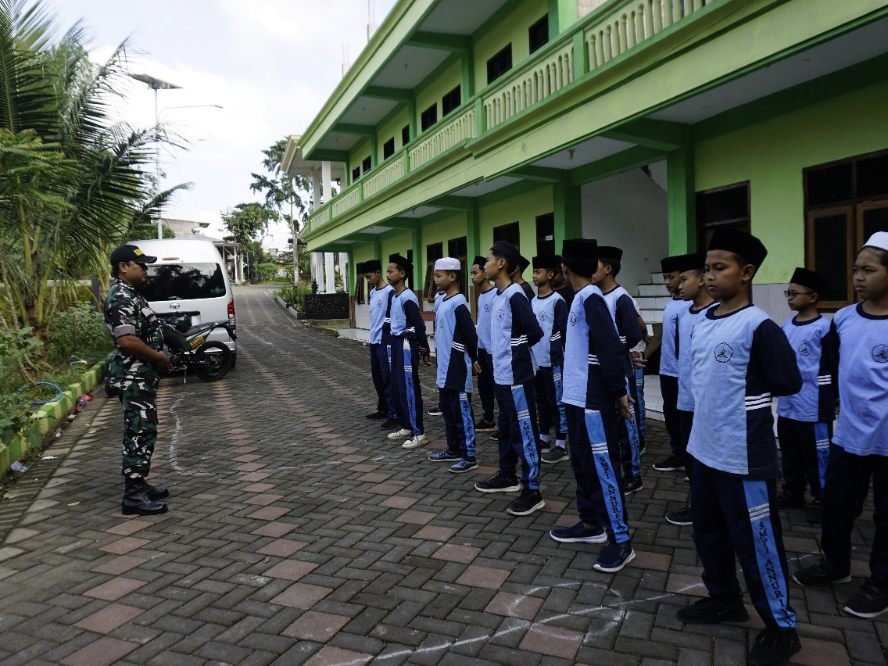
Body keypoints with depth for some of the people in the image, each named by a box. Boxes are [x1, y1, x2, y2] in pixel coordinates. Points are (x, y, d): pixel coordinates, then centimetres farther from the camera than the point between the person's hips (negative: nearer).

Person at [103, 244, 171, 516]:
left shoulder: (129, 295, 15)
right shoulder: (121, 297, -18)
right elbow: (127, 340, -28)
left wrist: (158, 358, 12)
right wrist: (159, 357, -15)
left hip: (142, 376, 10)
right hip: (134, 378, -10)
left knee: (143, 432, 16)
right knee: (139, 434, -6)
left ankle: (139, 485, 26)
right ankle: (133, 496, 1)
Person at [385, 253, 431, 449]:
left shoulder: (408, 298, -17)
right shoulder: (394, 296, 12)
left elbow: (419, 325, -18)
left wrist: (424, 350, -14)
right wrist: (394, 343, 16)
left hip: (406, 345, -10)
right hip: (396, 344, 10)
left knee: (409, 389, -7)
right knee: (396, 388, 14)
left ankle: (418, 433, 0)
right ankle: (406, 426, 26)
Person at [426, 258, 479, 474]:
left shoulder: (458, 303, -17)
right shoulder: (441, 302, 11)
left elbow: (470, 335, -18)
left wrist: (472, 359, -5)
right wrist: (440, 363, 18)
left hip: (458, 368, -9)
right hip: (445, 367, 9)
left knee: (462, 411, -2)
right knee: (447, 409, 16)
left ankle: (469, 456, 6)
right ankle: (453, 449, 28)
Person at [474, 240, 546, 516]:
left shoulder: (515, 295, -18)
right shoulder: (498, 295, 10)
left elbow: (535, 332, -22)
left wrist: (516, 350, -7)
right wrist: (503, 350, 8)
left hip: (516, 376, -10)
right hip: (501, 374, 10)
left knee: (524, 432, -2)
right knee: (506, 428, 20)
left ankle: (532, 491, 6)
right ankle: (507, 476, 35)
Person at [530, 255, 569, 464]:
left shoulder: (557, 301, -11)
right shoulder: (532, 302, 11)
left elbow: (565, 332, -13)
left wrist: (564, 357, -13)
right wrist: (527, 355, 15)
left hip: (553, 361, -7)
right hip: (535, 361, 7)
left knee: (557, 402, 0)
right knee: (541, 401, 16)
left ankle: (561, 445, 7)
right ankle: (543, 438, 27)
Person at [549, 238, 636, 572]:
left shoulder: (591, 299, -17)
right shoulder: (580, 297, 11)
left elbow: (611, 348, -21)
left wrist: (619, 391, -16)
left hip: (594, 399, -10)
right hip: (578, 395, 10)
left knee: (602, 466, -3)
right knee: (582, 463, 17)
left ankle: (621, 539, 8)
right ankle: (591, 524, 31)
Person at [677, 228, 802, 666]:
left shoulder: (759, 327, -17)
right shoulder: (702, 322, 6)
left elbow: (788, 383, -13)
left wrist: (748, 392, -2)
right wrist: (713, 402, 5)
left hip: (744, 457, -8)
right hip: (704, 449, 8)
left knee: (756, 542, 6)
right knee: (708, 532, 20)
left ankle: (781, 628, 25)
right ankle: (724, 599, 41)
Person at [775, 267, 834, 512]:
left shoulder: (824, 328, -11)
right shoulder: (787, 325, 8)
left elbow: (832, 368, -11)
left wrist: (830, 402, -10)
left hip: (813, 407, -7)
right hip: (787, 405, 7)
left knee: (817, 455, 4)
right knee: (790, 453, 17)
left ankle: (823, 500, 18)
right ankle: (793, 493, 31)